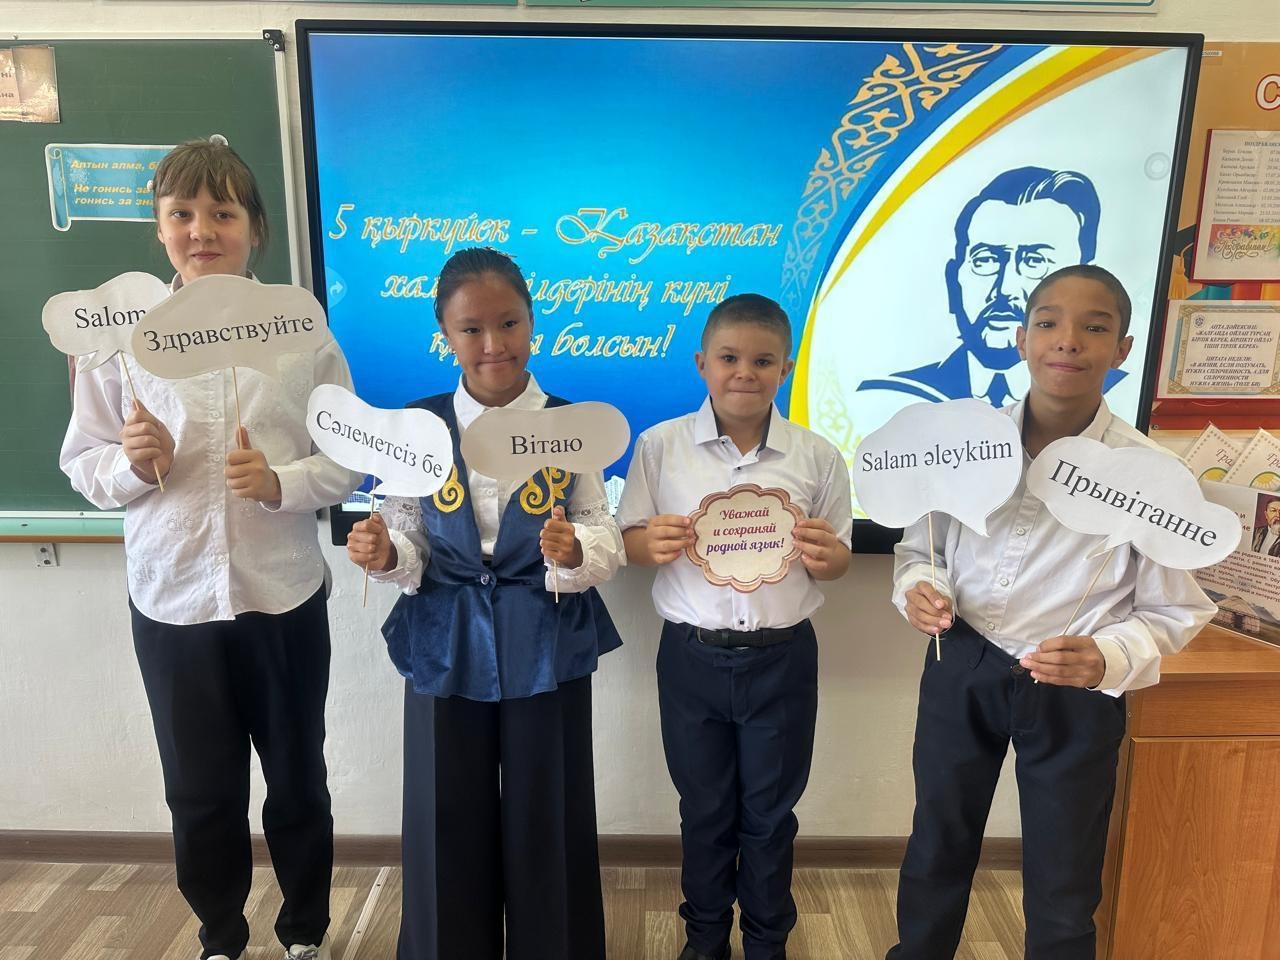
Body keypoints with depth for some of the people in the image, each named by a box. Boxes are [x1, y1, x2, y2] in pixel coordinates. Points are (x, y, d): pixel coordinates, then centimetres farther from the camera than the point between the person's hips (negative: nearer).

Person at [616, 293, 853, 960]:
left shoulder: (817, 456, -2)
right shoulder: (660, 446, -4)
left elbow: (838, 559, 4)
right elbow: (625, 540, 0)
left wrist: (825, 557, -18)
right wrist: (652, 545, -22)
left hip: (782, 658, 1)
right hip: (692, 656, 0)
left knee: (769, 811, 17)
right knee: (703, 808, 18)